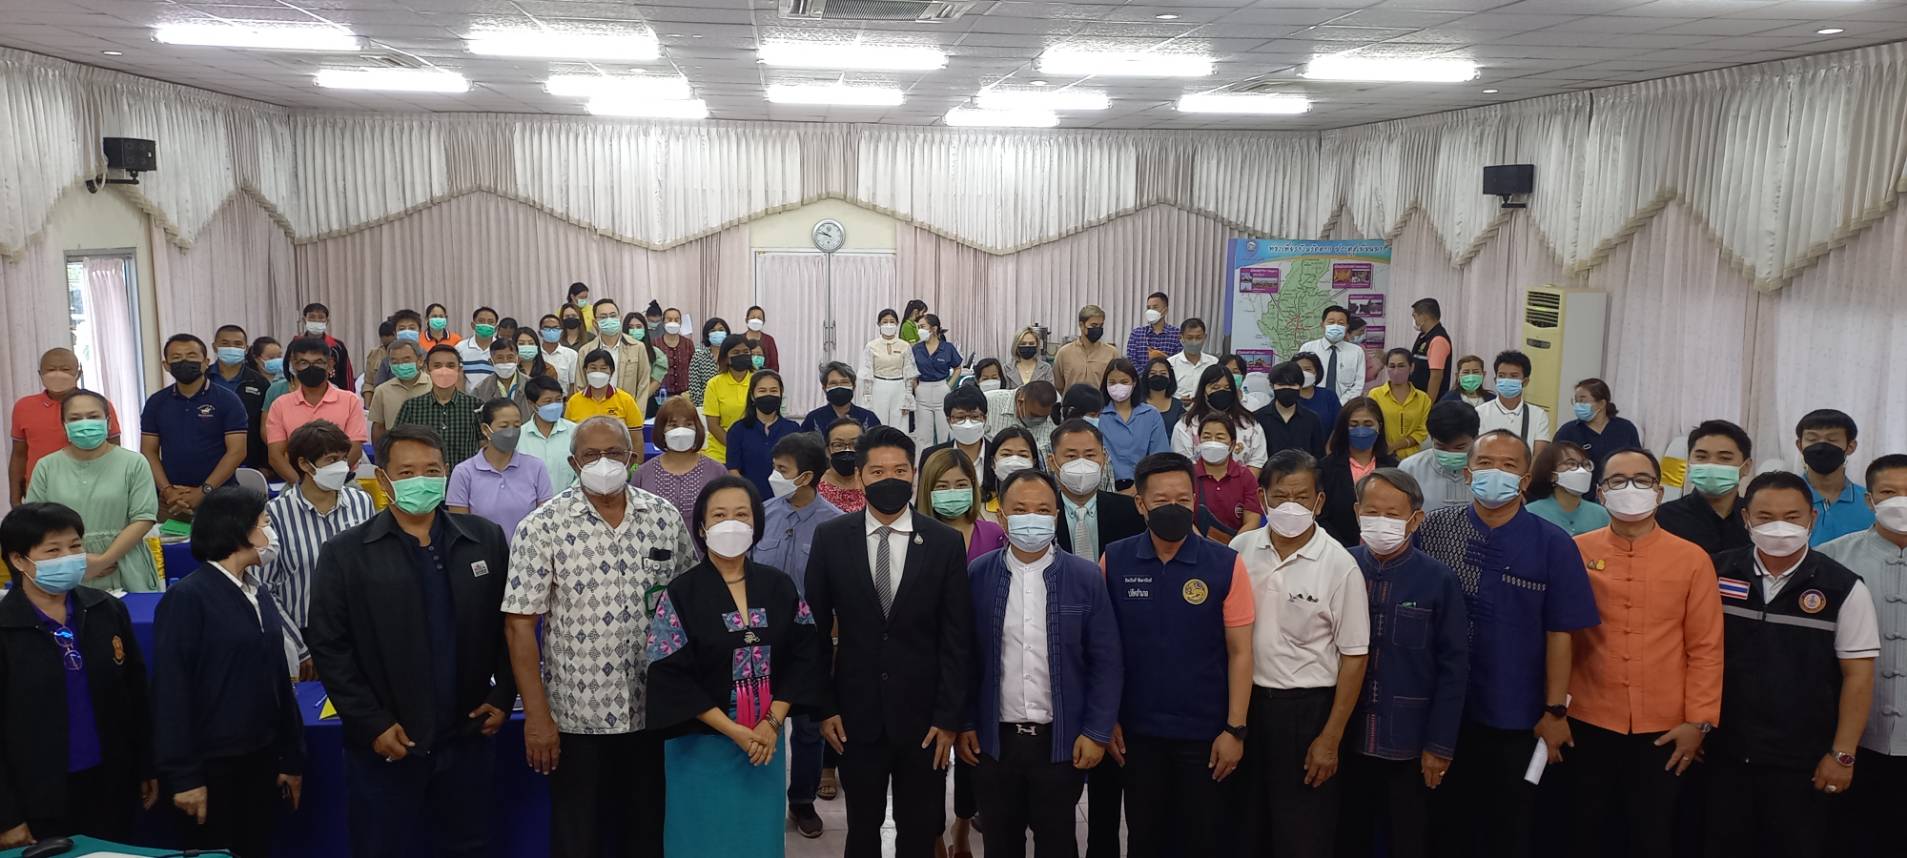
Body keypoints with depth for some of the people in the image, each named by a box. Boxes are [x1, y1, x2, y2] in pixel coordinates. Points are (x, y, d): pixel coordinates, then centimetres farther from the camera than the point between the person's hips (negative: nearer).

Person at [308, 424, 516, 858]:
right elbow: (329, 646, -6)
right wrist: (372, 726, -11)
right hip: (384, 747, -2)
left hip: (467, 739, 2)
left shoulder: (486, 540, 3)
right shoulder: (345, 553, -4)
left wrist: (503, 698, -1)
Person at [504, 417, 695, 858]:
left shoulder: (665, 517, 1)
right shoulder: (543, 527, -8)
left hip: (655, 710, 3)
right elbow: (520, 624, -9)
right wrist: (536, 716, -13)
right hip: (577, 715, -3)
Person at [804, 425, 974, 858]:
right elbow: (815, 628, 2)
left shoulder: (945, 542, -4)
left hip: (922, 715, 0)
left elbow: (956, 638, -3)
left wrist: (948, 717, -5)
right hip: (856, 715, 1)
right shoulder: (830, 538, -2)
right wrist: (824, 707, -2)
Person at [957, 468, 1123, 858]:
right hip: (993, 739, 1)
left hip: (1062, 740, -1)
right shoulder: (977, 575, -2)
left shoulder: (1086, 577, -5)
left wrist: (1096, 731, -7)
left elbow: (1107, 662, -3)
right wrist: (965, 724, 2)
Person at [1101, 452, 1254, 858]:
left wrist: (1235, 729, -8)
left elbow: (1239, 652, -6)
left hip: (1206, 731, -1)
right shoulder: (1114, 561, -5)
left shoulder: (1226, 565, -9)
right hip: (1137, 730, 1)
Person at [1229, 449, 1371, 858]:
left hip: (1308, 708, -3)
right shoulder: (1241, 548, -1)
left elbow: (1354, 656, -8)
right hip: (1247, 701, 4)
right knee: (1247, 825, 15)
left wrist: (1330, 739, -10)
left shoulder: (1339, 565, -11)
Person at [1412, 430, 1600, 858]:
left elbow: (1559, 633, -4)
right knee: (1445, 821, 15)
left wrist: (1555, 710, -5)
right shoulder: (1432, 529, -2)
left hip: (1517, 714, -1)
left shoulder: (1552, 544, -5)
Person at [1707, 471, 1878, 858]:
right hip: (1725, 753, 2)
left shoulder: (1843, 588, -5)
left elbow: (1858, 676, -3)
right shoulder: (1718, 574, -1)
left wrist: (1842, 754, -6)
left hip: (1804, 761, -2)